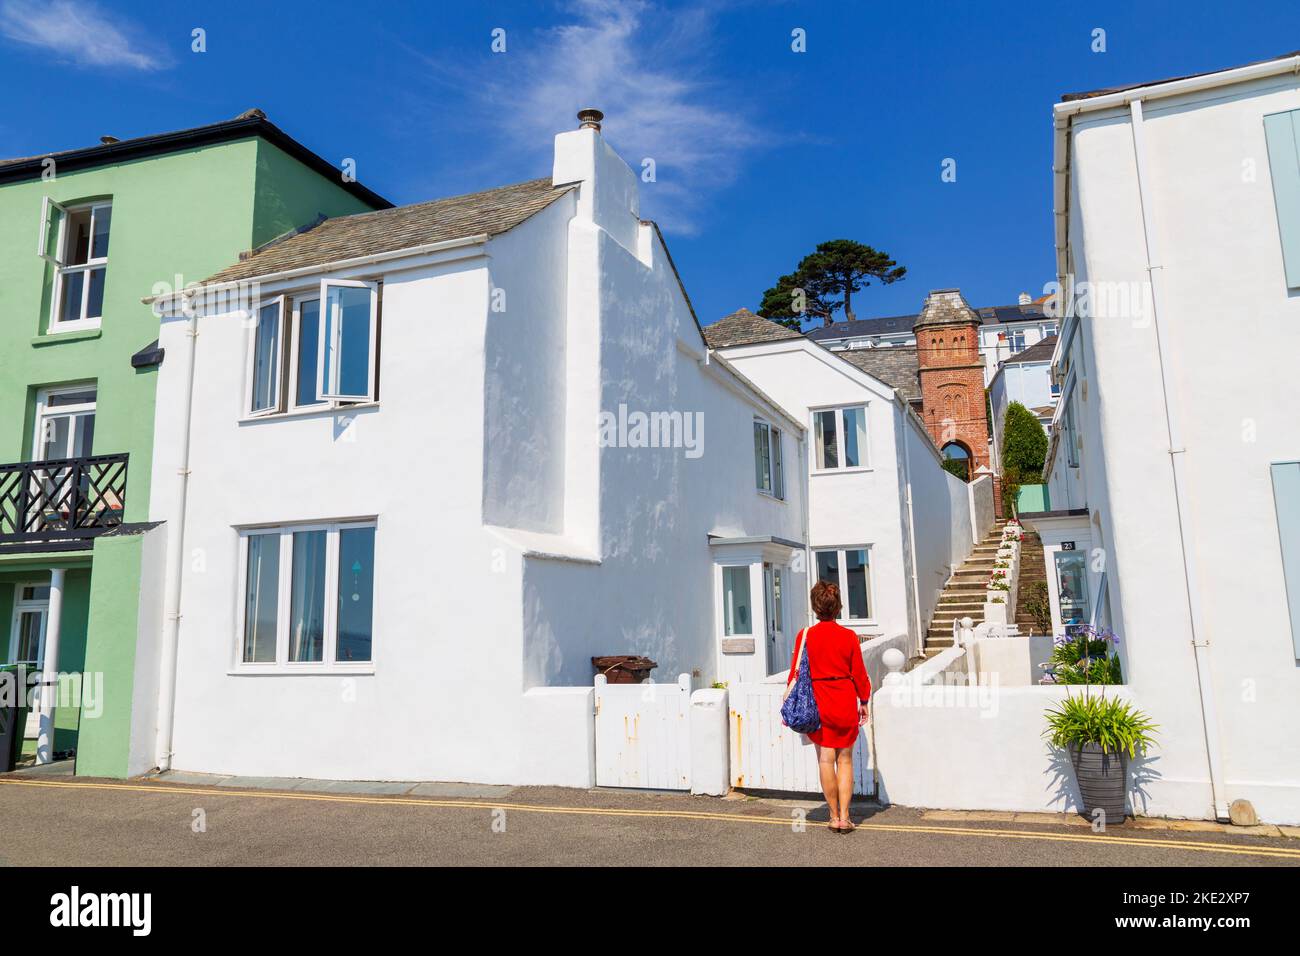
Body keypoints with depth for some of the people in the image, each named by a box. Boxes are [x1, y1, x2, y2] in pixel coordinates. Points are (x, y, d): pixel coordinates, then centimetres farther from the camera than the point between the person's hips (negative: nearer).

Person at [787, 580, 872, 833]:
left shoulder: (805, 636, -7)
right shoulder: (849, 636, -4)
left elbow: (796, 673, -3)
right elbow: (859, 673, 1)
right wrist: (863, 701, 14)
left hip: (818, 703, -1)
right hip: (846, 703, 1)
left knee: (826, 760, 6)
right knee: (845, 759, 10)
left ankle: (834, 817, 11)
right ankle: (844, 817, 8)